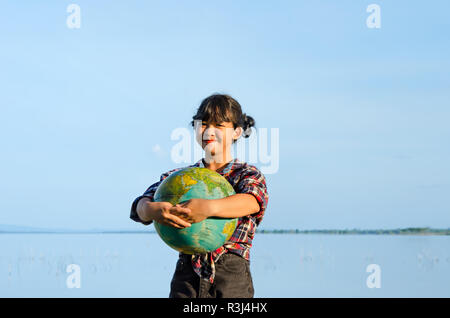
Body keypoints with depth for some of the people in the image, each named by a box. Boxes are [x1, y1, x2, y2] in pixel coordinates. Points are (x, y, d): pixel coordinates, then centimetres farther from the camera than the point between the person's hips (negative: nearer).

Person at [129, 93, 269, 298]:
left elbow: (252, 201, -17)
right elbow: (140, 206, -2)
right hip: (186, 279, 2)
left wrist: (208, 208, -37)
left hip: (233, 280, -2)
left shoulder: (247, 174, 7)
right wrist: (153, 210, -28)